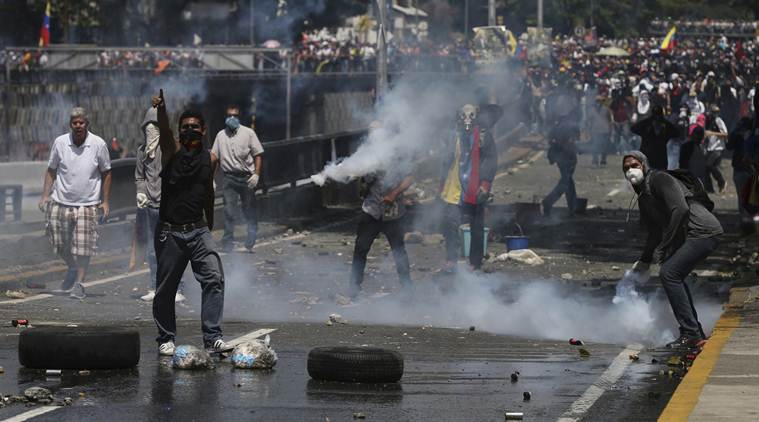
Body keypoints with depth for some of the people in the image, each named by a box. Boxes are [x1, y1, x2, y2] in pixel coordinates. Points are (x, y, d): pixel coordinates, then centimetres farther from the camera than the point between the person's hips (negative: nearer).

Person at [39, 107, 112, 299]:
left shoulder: (98, 144, -4)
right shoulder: (60, 143, 0)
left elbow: (106, 173, 6)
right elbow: (51, 170, 11)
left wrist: (105, 202, 3)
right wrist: (45, 195, 3)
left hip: (87, 204, -2)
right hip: (61, 202, 2)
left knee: (83, 248, -5)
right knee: (60, 244, 7)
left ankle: (79, 283, 4)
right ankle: (73, 270, 33)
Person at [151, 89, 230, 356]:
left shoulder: (210, 159, 9)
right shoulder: (172, 149, -3)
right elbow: (163, 129, -24)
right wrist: (161, 108, -46)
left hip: (198, 231, 3)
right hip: (169, 232, -3)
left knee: (214, 278, -13)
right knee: (166, 288, 4)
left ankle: (212, 338, -12)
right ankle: (166, 339, 19)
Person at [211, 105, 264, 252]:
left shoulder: (248, 133, 2)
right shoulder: (221, 135, 11)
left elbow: (257, 155, 0)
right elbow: (214, 157, 13)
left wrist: (256, 174, -11)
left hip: (246, 178, -1)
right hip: (229, 178, 1)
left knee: (250, 211, 6)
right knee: (229, 212, -4)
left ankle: (251, 242, 19)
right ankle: (228, 243, 2)